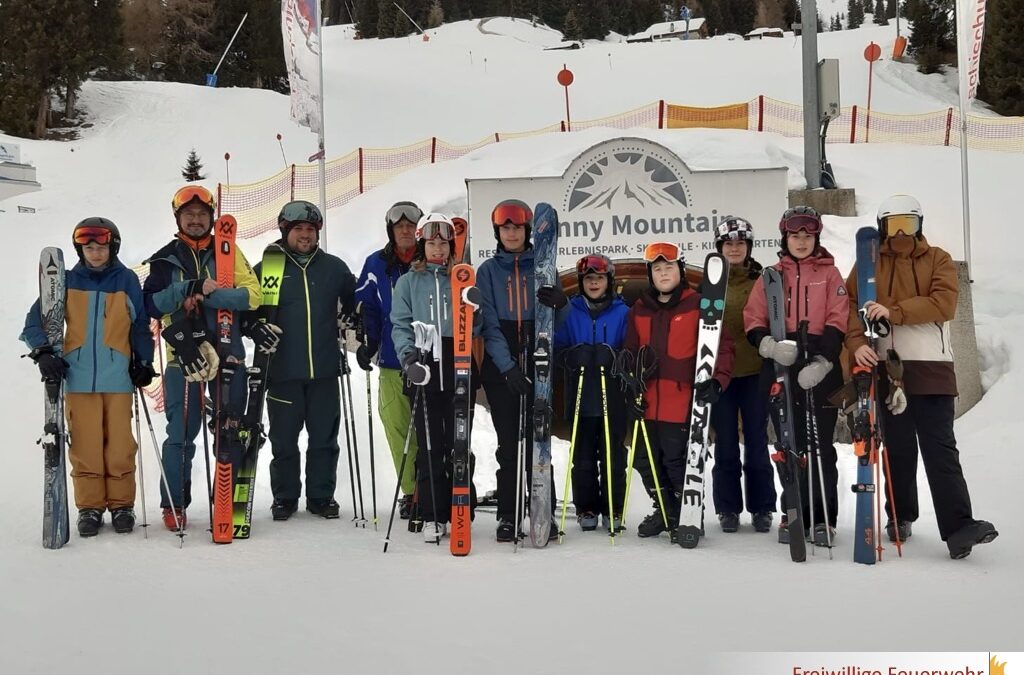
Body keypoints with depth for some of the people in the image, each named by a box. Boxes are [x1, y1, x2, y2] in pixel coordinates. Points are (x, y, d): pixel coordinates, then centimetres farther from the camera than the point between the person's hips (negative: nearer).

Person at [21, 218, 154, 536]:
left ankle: (122, 504, 13)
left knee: (120, 445, 1)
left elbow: (140, 325, 11)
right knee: (85, 445, 2)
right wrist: (44, 353, -7)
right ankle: (90, 507, 12)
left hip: (118, 377, -1)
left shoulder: (126, 280, 5)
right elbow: (35, 320, 7)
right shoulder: (67, 281, 6)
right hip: (78, 378, 1)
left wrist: (143, 362, 4)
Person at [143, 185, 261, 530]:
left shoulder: (227, 251, 7)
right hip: (183, 355, 0)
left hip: (227, 352, 0)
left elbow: (252, 295, -5)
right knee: (181, 433, 0)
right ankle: (174, 505, 10)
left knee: (230, 433, 4)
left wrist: (209, 293, -16)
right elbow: (151, 304, -2)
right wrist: (186, 288, -16)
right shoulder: (165, 259, 9)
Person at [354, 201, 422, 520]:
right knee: (398, 428, 1)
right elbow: (365, 306, 13)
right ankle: (410, 491, 12)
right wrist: (367, 341, 0)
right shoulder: (376, 264, 8)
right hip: (392, 361, 2)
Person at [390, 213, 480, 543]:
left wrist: (472, 311, -9)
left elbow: (476, 326, 12)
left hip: (459, 368, 1)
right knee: (429, 446, 0)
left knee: (459, 444, 0)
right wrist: (408, 354, -13)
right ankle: (432, 516, 5)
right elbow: (400, 325, 3)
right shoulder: (408, 282, 11)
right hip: (424, 370, 0)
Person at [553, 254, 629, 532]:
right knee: (583, 456, 5)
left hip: (613, 397, -1)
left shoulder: (622, 312, 3)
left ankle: (613, 509, 15)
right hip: (581, 397, 1)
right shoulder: (570, 311, 6)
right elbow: (558, 347, 2)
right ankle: (586, 509, 14)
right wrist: (574, 355, -19)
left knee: (612, 455, 5)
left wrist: (612, 356, -19)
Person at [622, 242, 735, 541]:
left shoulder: (699, 305, -3)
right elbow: (631, 354, 19)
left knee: (676, 461, -5)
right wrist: (632, 389, 9)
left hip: (683, 403, -6)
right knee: (646, 461, 11)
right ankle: (666, 510, 30)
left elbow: (723, 346, -5)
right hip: (648, 404, 6)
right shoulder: (639, 309, 12)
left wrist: (716, 381, -17)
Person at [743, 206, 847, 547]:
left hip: (821, 369, -2)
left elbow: (837, 321, -1)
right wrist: (769, 345, -14)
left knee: (820, 445, -2)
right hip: (782, 368, 2)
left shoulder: (829, 273, 9)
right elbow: (753, 321, 6)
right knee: (789, 444, 5)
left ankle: (823, 518, 5)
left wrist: (822, 360, -15)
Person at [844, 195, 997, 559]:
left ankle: (958, 528, -12)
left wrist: (894, 312, -21)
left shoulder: (938, 260, 8)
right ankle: (900, 518, 22)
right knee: (898, 448, 9)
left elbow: (944, 303, -8)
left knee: (940, 448, -7)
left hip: (931, 366, -1)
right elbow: (851, 305, -2)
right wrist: (857, 344, -20)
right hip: (886, 366, 1)